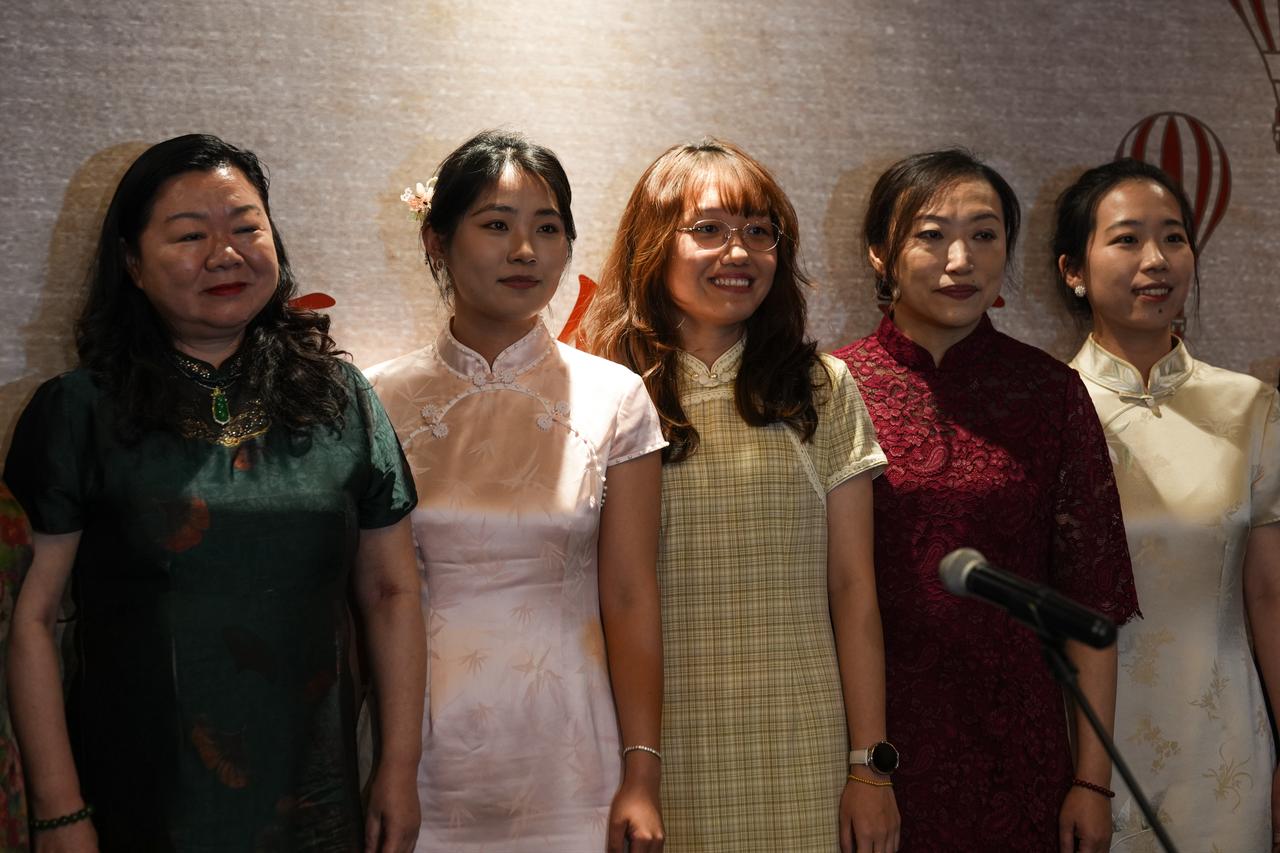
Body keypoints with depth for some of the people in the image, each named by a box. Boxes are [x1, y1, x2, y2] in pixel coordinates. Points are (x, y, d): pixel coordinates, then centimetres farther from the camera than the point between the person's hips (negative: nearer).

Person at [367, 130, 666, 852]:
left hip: (566, 766, 0)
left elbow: (630, 598, -4)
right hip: (419, 762, 1)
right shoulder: (383, 402, 0)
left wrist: (642, 778, -8)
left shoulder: (614, 398, -2)